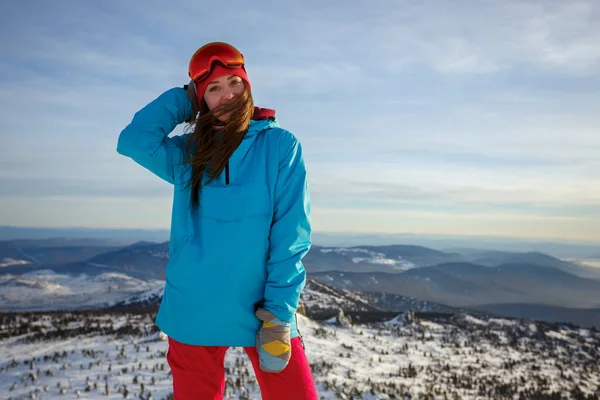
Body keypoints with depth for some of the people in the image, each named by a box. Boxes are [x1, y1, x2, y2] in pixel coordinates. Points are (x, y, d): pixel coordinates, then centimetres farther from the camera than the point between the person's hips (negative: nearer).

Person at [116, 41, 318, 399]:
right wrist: (184, 99, 0)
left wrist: (279, 313, -14)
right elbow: (133, 141, -9)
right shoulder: (187, 153, 8)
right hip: (193, 313, 3)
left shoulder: (280, 145, -3)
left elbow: (291, 236, -8)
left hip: (262, 308, -2)